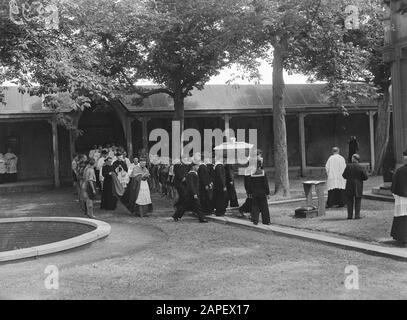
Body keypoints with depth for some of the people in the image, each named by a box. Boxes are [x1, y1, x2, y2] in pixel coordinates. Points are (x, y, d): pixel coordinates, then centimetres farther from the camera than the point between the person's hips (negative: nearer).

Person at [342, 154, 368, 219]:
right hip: (358, 187, -1)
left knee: (349, 201, 9)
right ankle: (357, 215, 5)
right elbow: (365, 177, -6)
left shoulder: (348, 166, -6)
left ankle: (350, 215, 7)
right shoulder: (361, 167, -7)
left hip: (349, 186, 1)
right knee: (357, 201, 8)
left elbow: (344, 175, -2)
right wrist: (360, 178, 12)